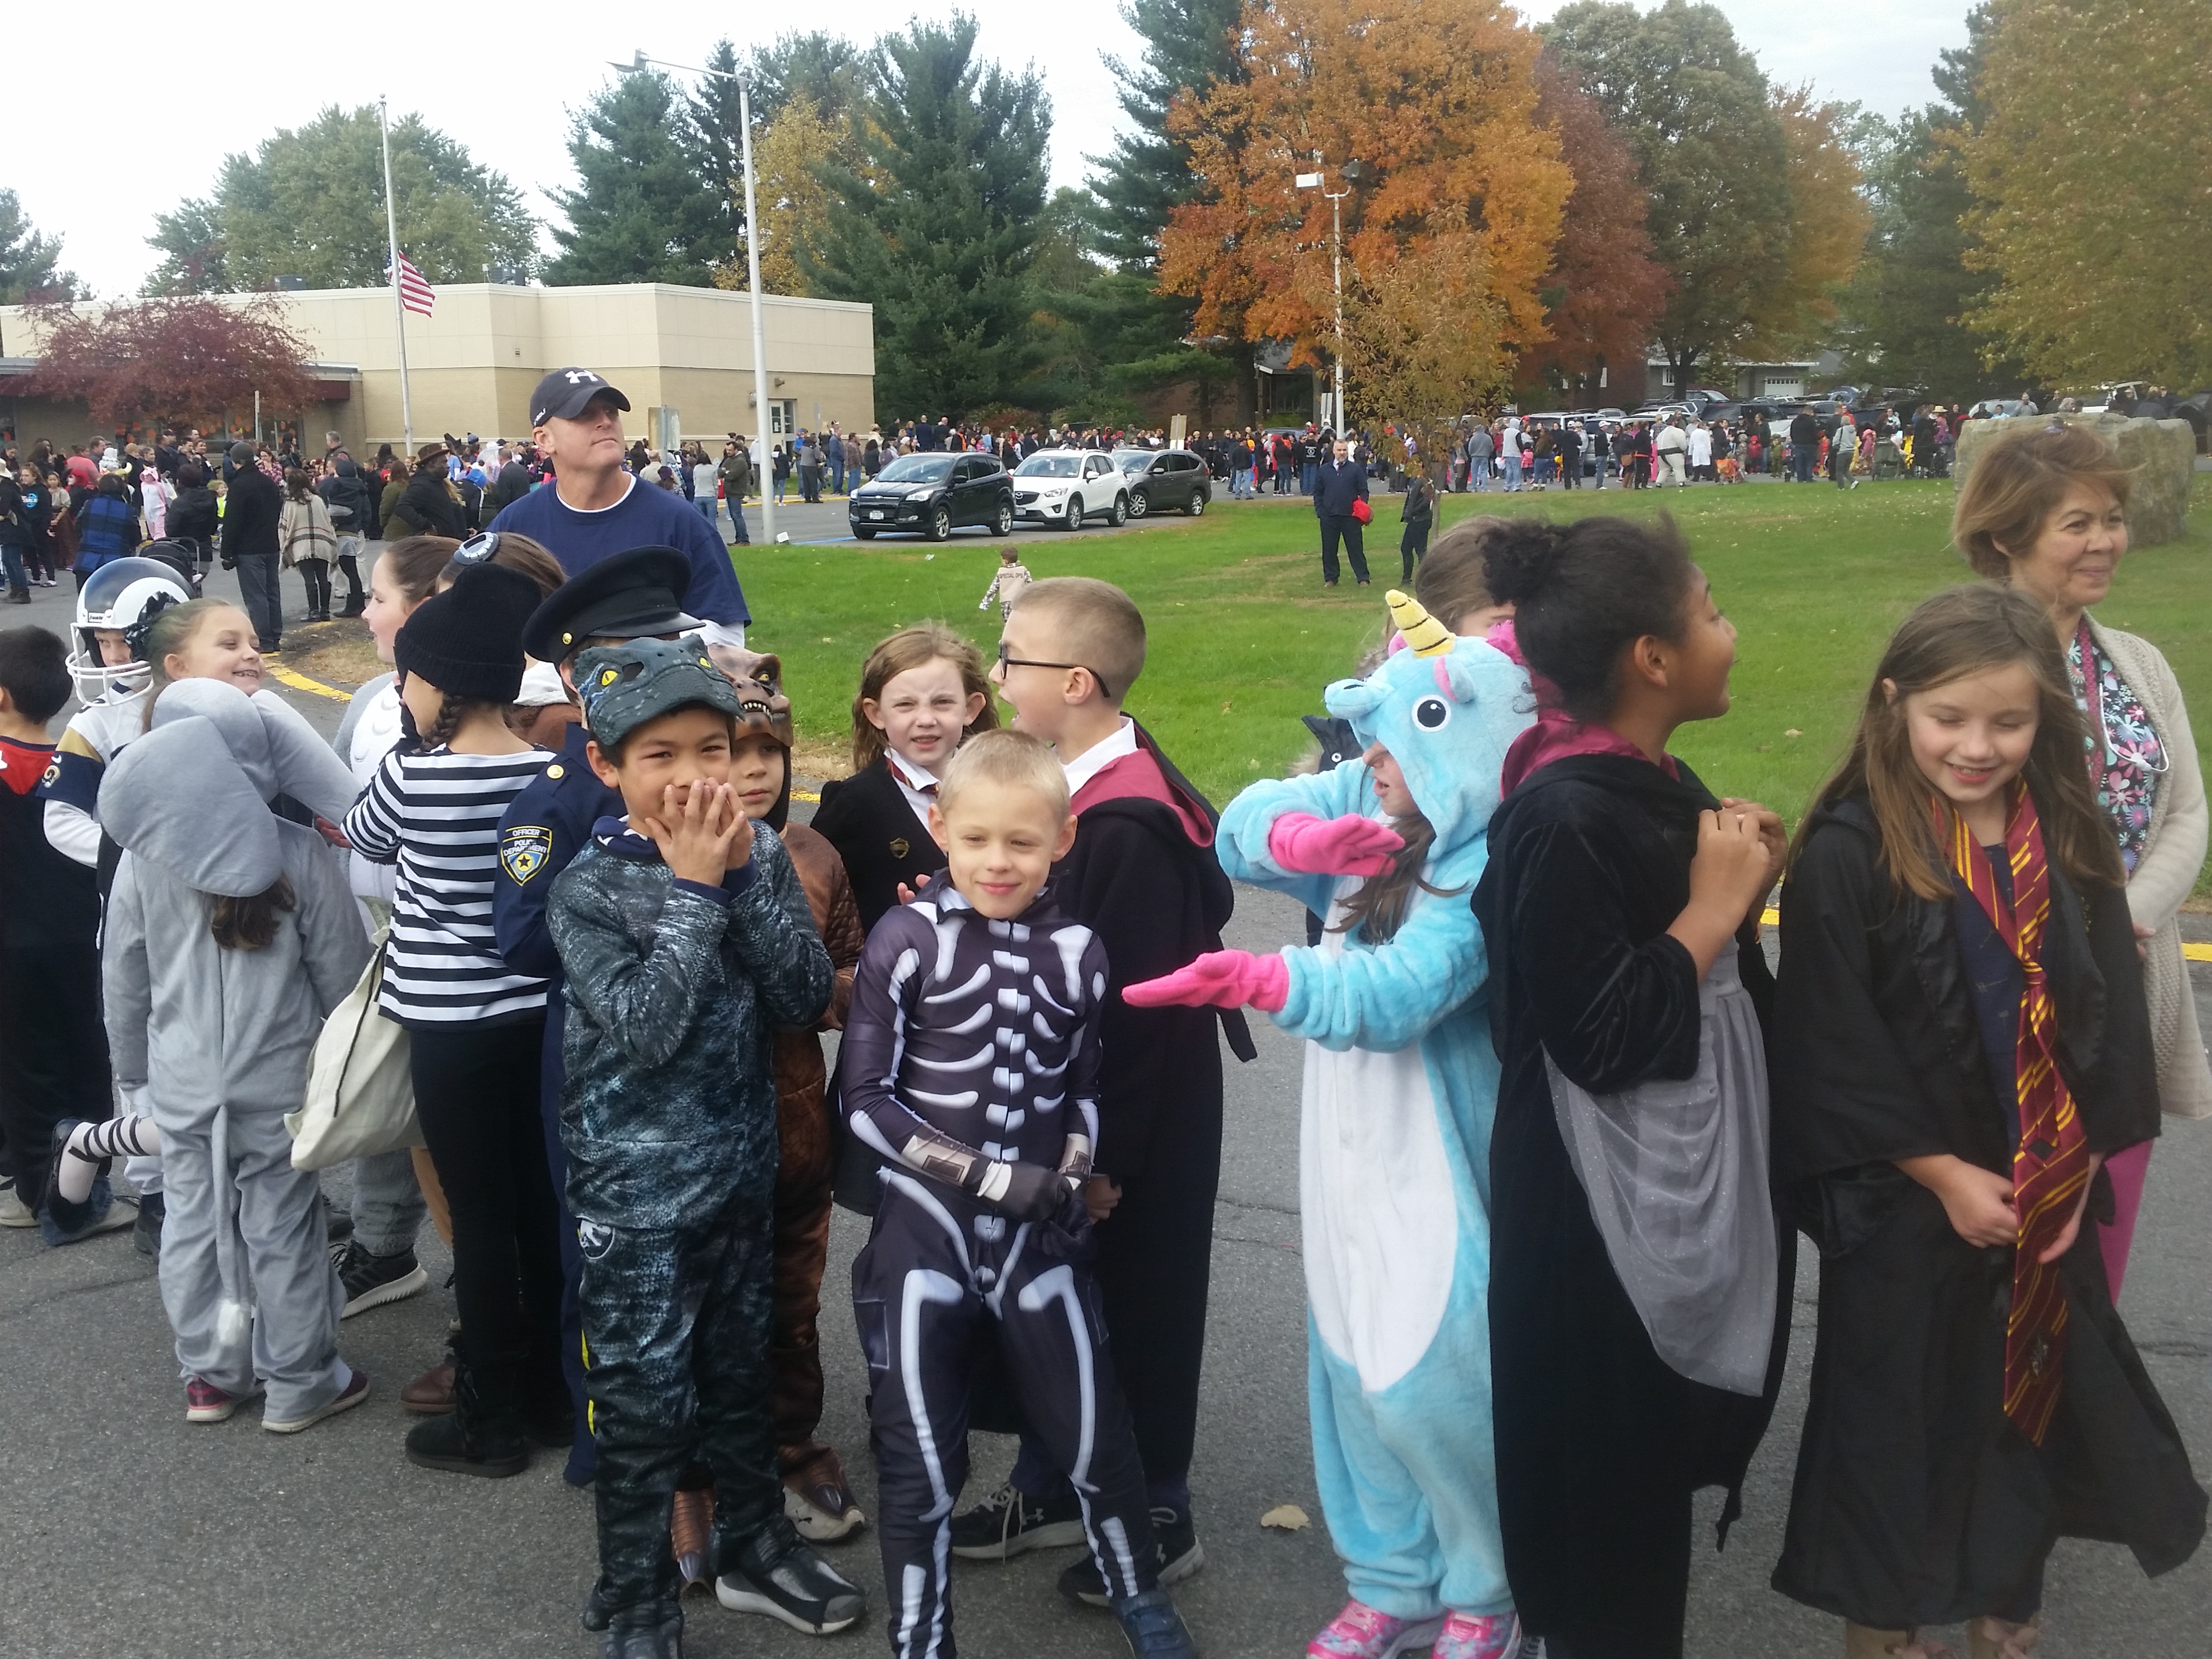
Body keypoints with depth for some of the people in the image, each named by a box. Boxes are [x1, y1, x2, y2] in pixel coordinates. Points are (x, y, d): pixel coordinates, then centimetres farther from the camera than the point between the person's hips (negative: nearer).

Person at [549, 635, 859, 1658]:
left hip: (741, 1168, 4)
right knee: (644, 1402, 6)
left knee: (740, 1371, 20)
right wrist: (693, 888, -24)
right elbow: (645, 1026, -25)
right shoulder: (588, 890, -14)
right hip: (635, 1190, -4)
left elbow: (805, 998, -9)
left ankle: (751, 1546, 40)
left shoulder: (756, 852, -3)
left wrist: (745, 876, -19)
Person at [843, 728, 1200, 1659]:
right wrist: (991, 1176, -17)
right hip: (923, 1230, -2)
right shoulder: (904, 943, -10)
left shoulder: (1077, 951, -1)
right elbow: (866, 1099, -11)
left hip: (1042, 1234, 2)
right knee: (920, 1458, 7)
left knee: (1095, 1435, 12)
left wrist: (1067, 1178, -6)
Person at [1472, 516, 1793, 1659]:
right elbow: (1603, 1038, -27)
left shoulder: (1660, 784, 3)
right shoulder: (1562, 819, -25)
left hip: (1694, 1183, 9)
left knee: (1664, 1463, 24)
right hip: (1605, 1218, -9)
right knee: (1608, 1505, 9)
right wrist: (1713, 908, -19)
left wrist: (1744, 891, -3)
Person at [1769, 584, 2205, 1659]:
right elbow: (1834, 1050, -16)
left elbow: (2110, 1016, 4)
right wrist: (1943, 1174, -13)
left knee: (2031, 1402, 19)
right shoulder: (1846, 855, -18)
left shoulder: (2072, 845, -1)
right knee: (1900, 1414, 11)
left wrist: (2073, 1164, -5)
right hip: (1902, 1211, -4)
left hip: (2047, 1206, 5)